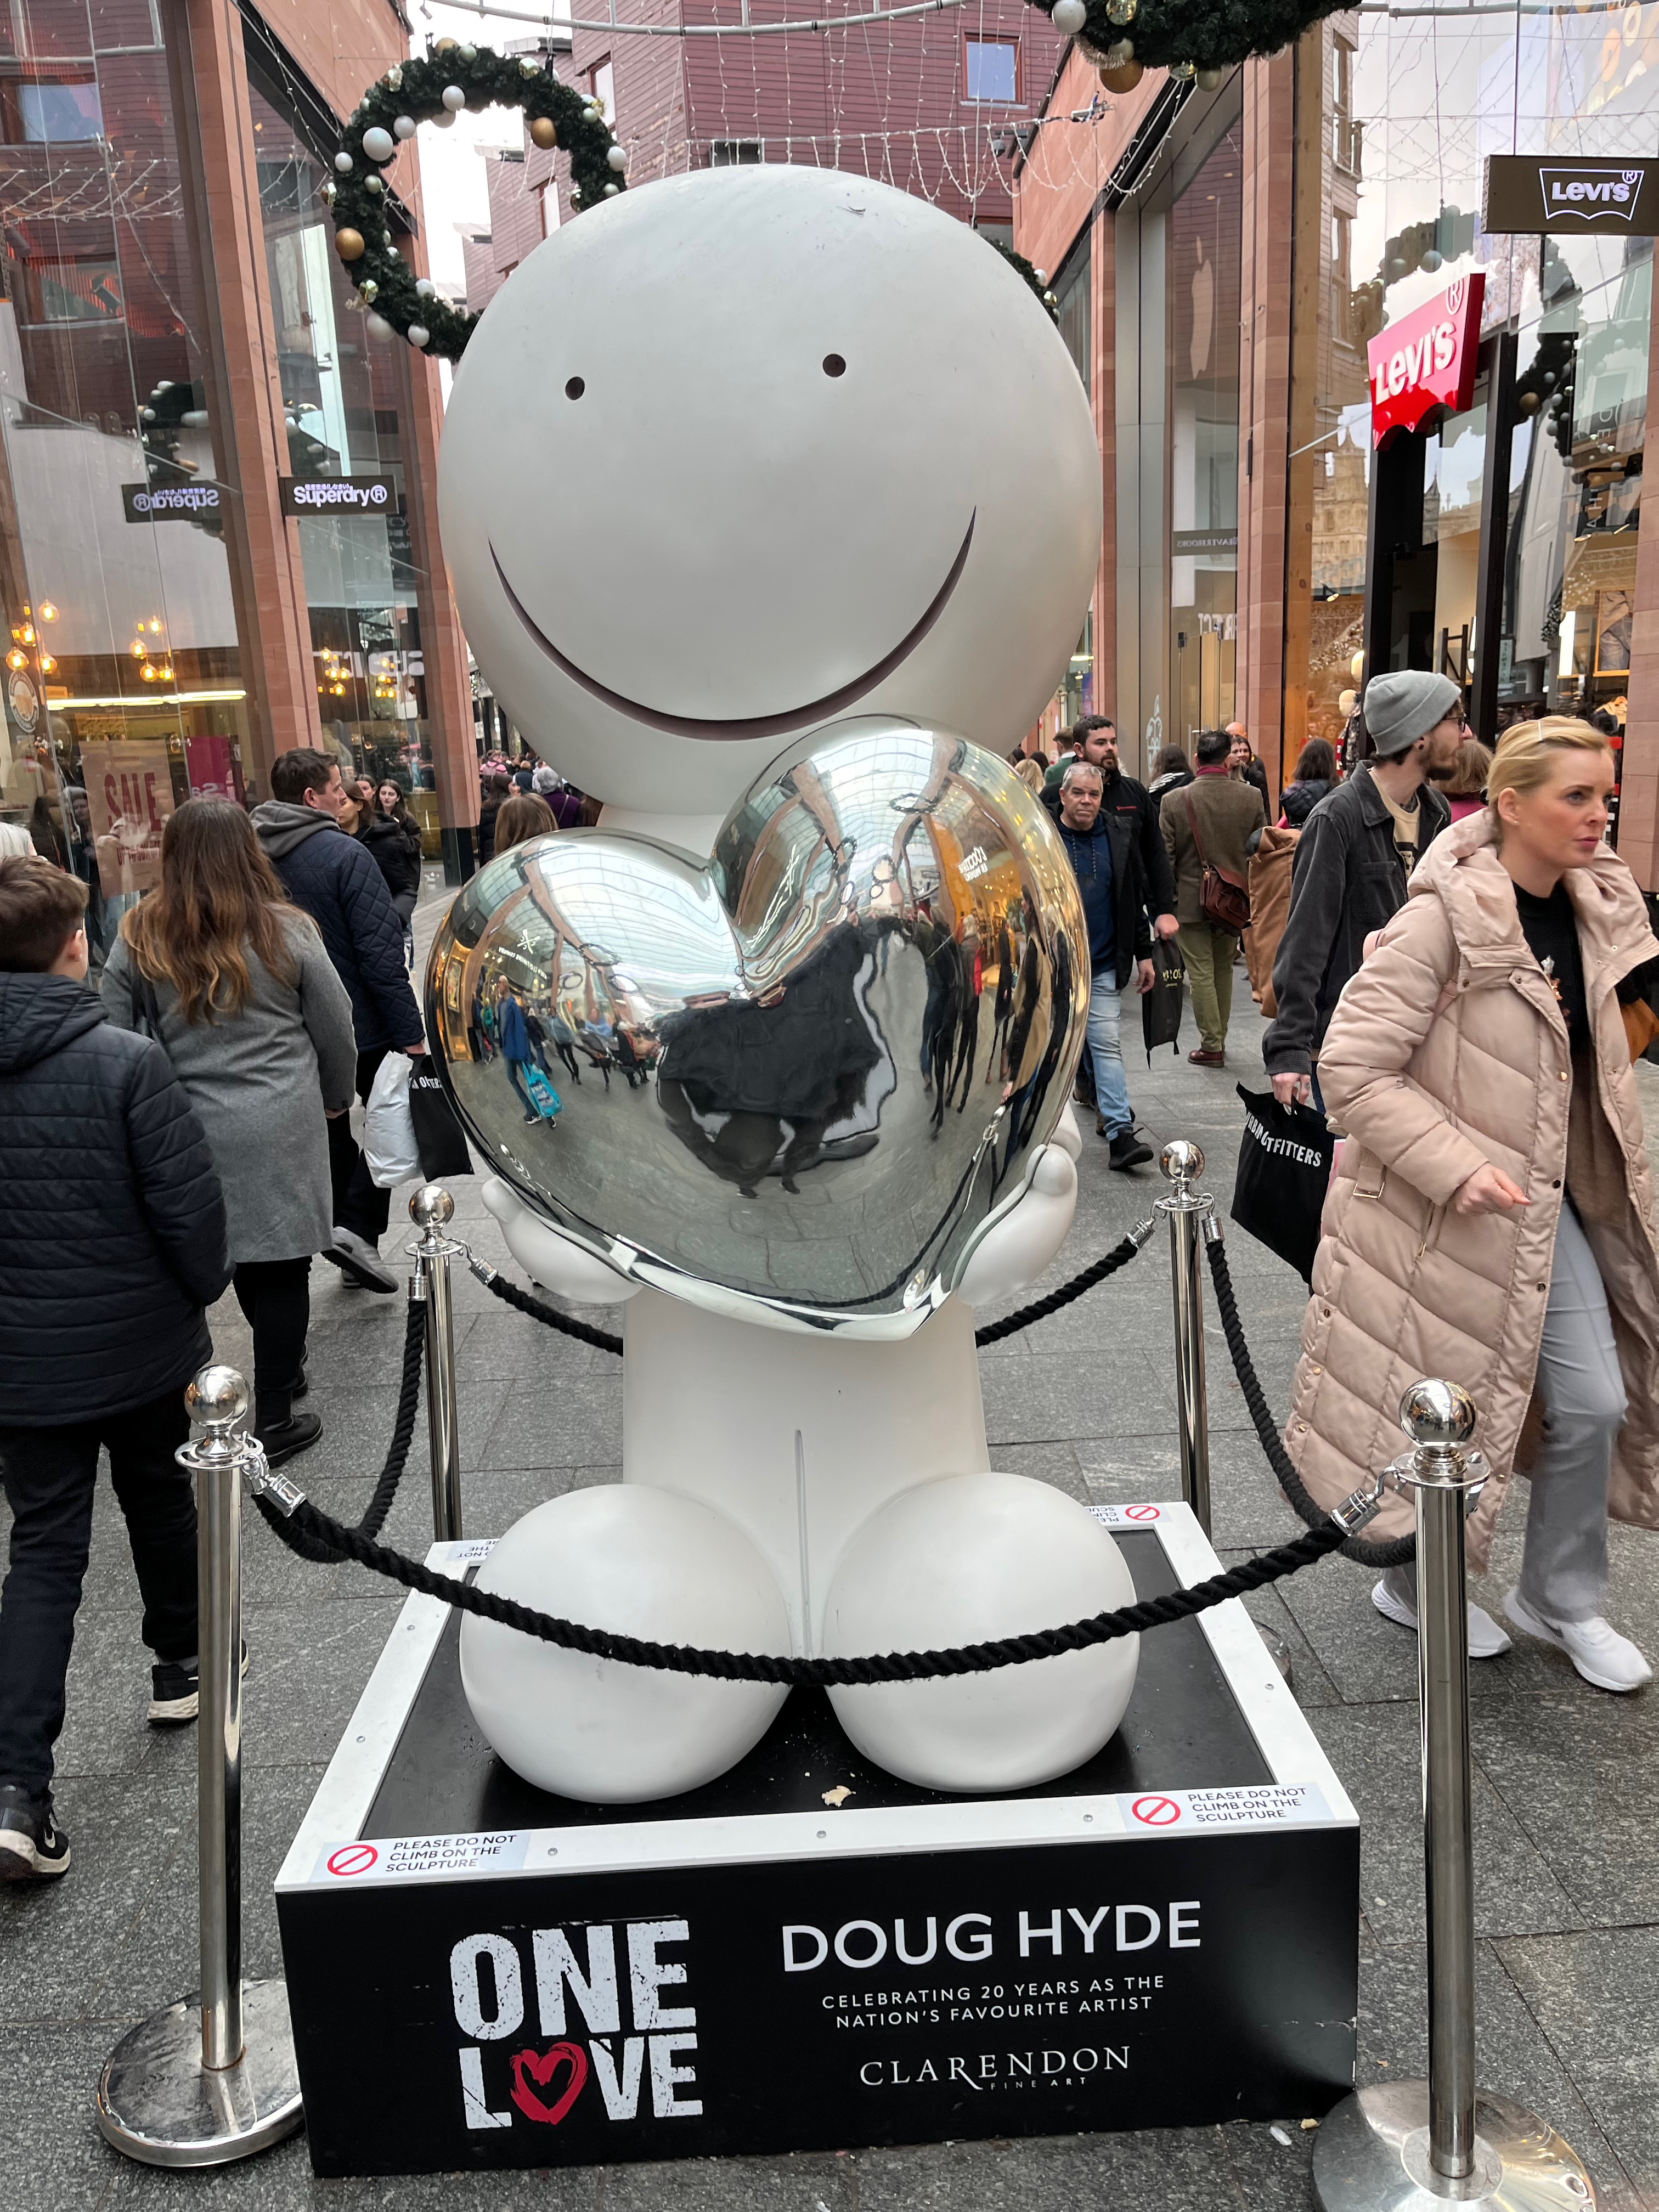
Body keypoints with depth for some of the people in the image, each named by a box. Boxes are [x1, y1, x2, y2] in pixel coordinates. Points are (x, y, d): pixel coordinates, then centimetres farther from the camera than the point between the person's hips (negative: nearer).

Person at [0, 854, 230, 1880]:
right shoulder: (126, 1062, -20)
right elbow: (189, 1205, -18)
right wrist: (204, 1289, 2)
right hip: (142, 1346, -3)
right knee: (161, 1504, 21)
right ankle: (181, 1662, 42)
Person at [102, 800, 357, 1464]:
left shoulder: (137, 939, -2)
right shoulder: (287, 931, -6)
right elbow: (337, 1032, 1)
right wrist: (335, 1098, 19)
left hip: (193, 1131, 3)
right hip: (283, 1126, -2)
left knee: (241, 1255, 19)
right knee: (281, 1261, 5)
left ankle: (283, 1366, 38)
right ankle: (273, 1420, 12)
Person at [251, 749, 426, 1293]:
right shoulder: (345, 855, -17)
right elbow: (380, 953, -21)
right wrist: (411, 1033, -18)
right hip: (363, 1025, -6)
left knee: (332, 1132, 17)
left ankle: (351, 1246, 25)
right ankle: (357, 1227, -3)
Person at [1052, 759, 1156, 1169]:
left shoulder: (1118, 835, 6)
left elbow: (1133, 900, 11)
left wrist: (1143, 954, 9)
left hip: (1104, 964, 1)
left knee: (1108, 1046, -4)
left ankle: (1120, 1133, -6)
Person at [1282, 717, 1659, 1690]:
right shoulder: (1442, 918, -19)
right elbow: (1352, 1067, -21)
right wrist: (1455, 1169, -25)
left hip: (1549, 1201, 7)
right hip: (1444, 1207, -6)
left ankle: (1562, 1599, 29)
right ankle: (1416, 1585, 34)